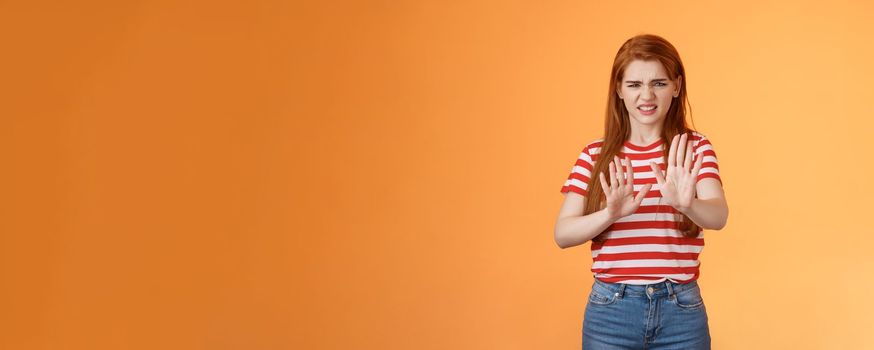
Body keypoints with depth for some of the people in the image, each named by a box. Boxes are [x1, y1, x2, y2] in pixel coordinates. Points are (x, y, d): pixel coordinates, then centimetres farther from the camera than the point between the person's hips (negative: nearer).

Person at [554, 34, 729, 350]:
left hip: (681, 311, 0)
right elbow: (562, 234, -7)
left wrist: (686, 204, -38)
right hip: (610, 309, 0)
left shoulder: (696, 147, 0)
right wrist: (611, 214, -26)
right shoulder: (596, 154, 2)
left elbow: (718, 216, -16)